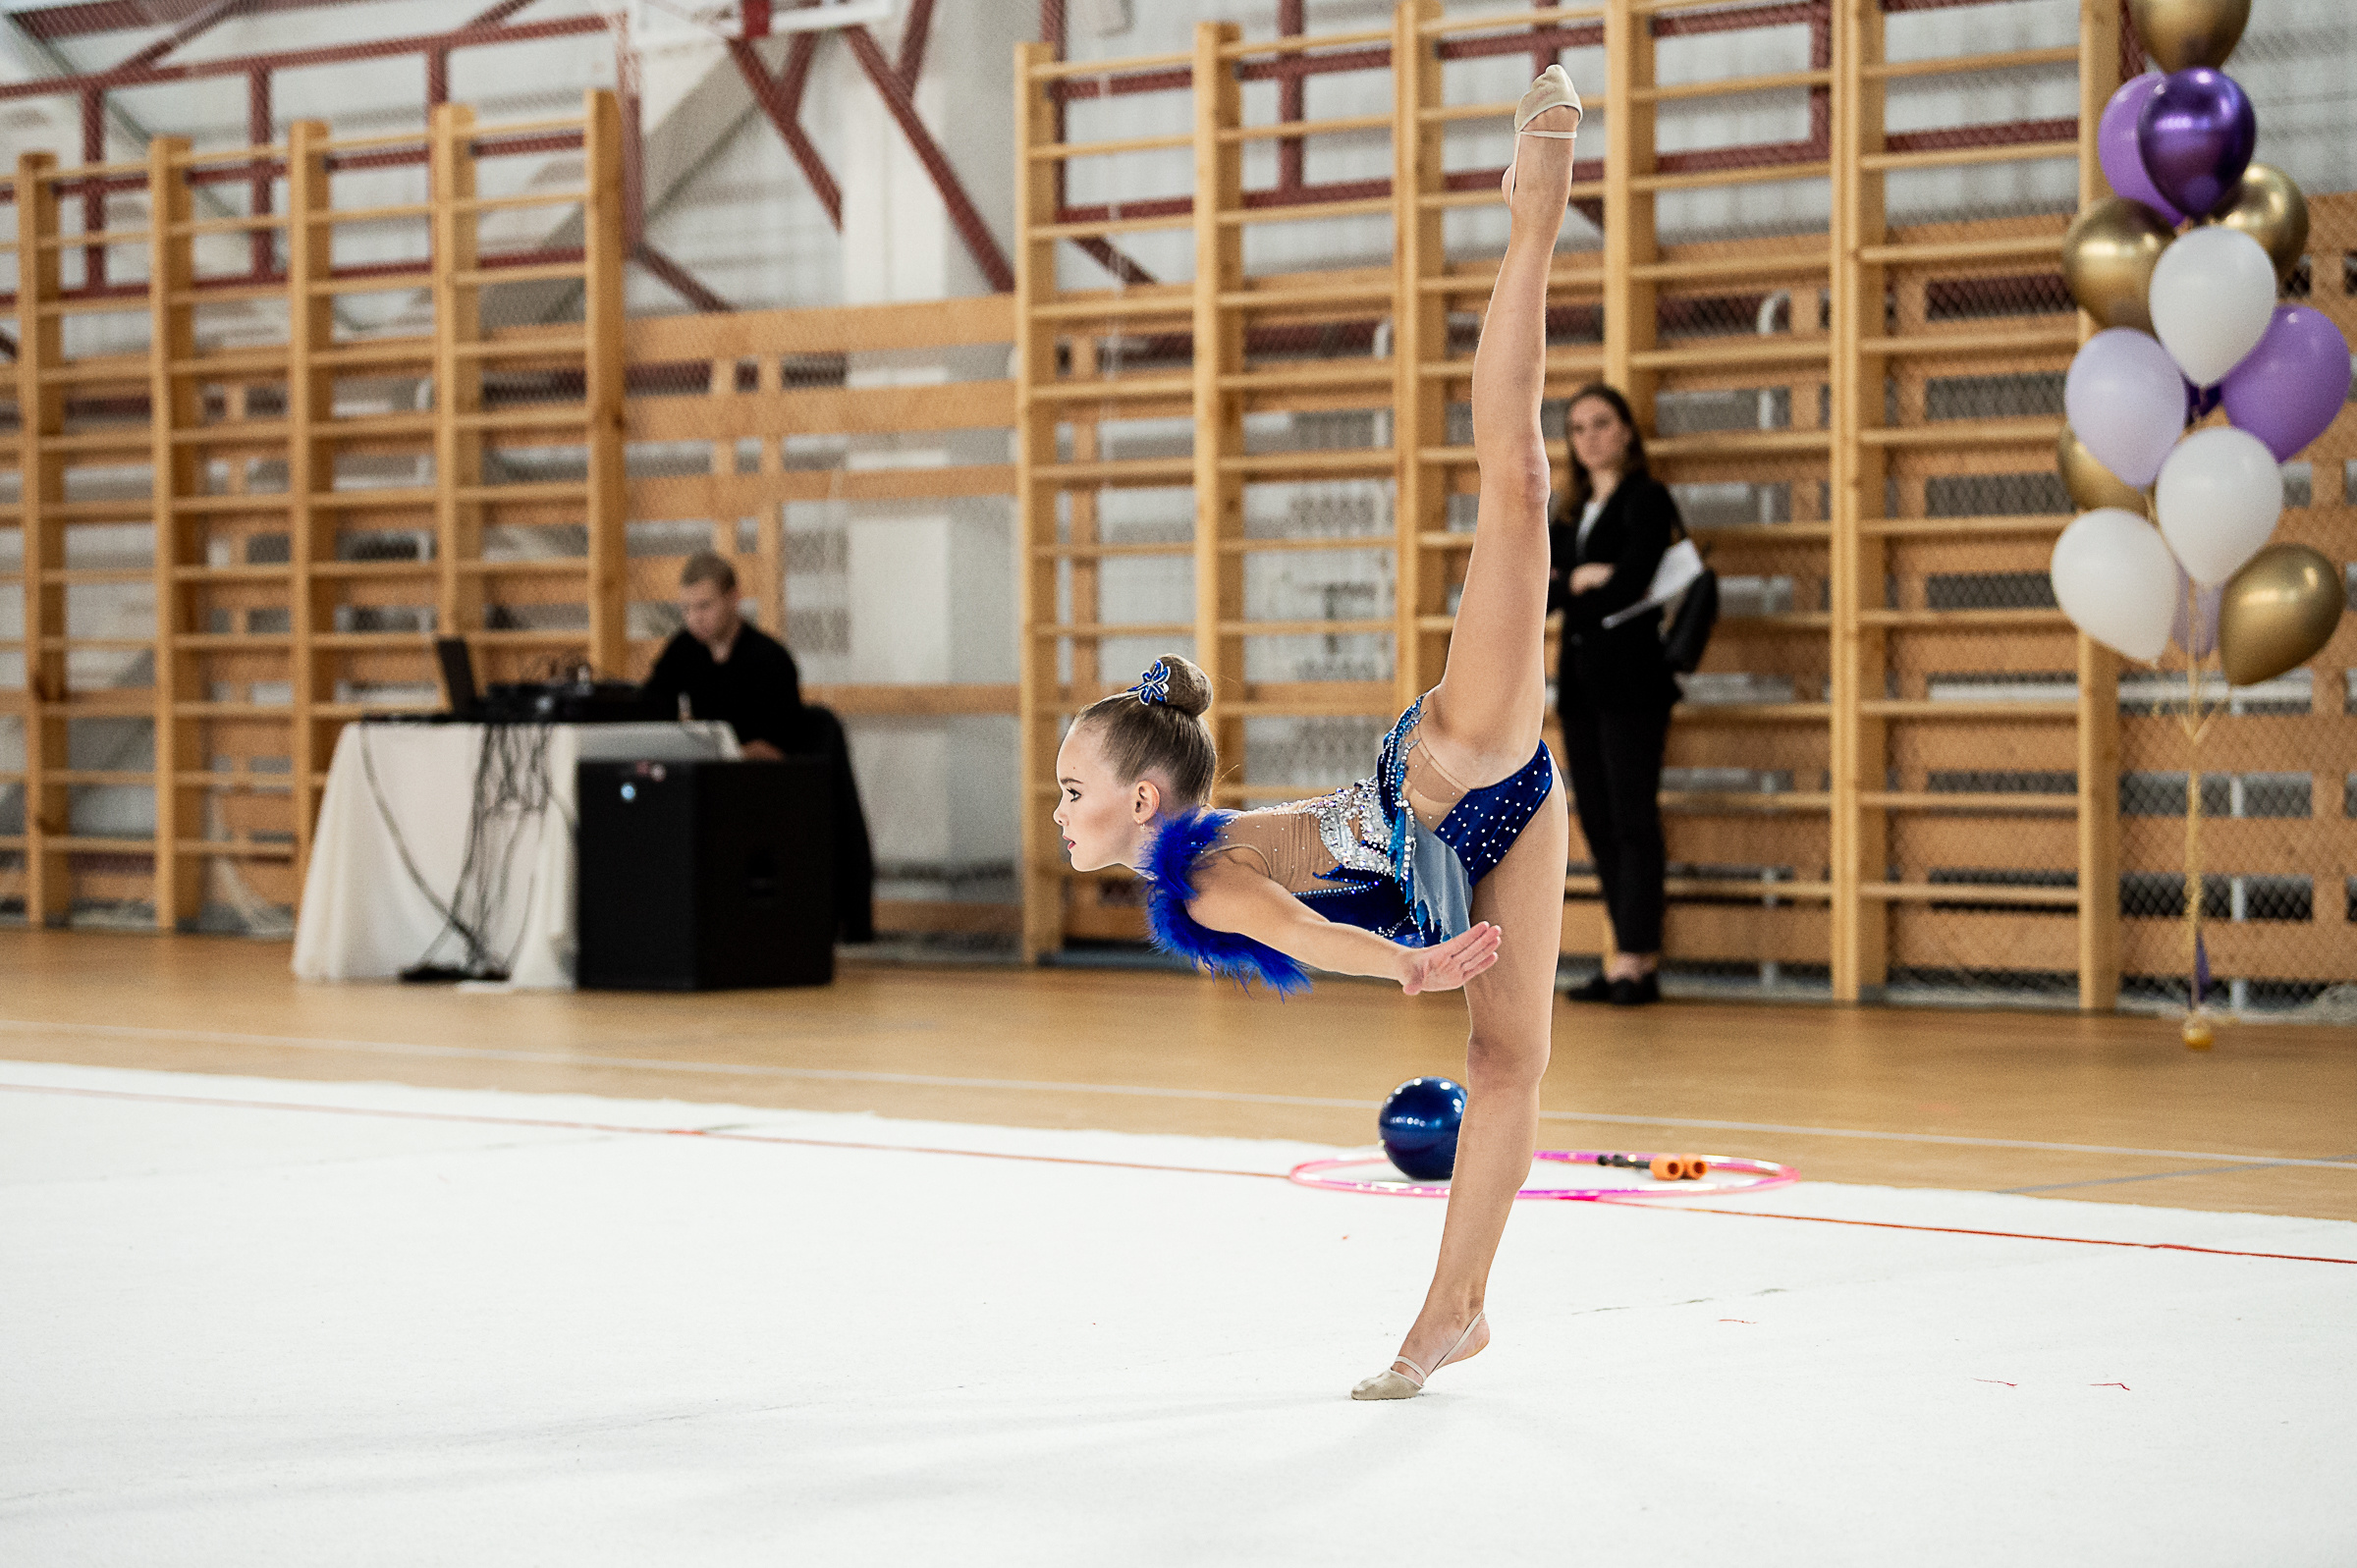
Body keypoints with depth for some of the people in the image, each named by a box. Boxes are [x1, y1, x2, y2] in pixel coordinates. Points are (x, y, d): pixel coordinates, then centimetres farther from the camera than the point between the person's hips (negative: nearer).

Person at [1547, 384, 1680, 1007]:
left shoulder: (1646, 500, -4)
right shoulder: (1572, 514, 18)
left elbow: (1628, 583, -18)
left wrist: (1567, 587, -2)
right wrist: (1580, 581, -9)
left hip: (1630, 680, -8)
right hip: (1580, 680, 8)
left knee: (1633, 820, -9)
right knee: (1597, 822, 5)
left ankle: (1635, 961, -11)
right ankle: (1635, 957, 8)